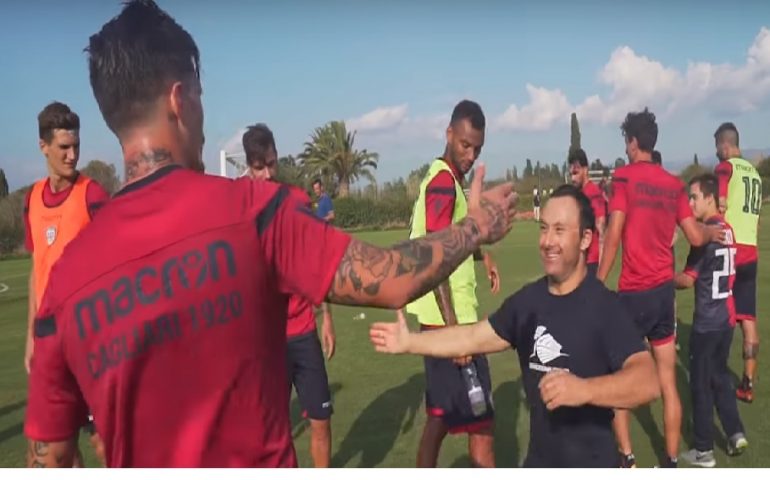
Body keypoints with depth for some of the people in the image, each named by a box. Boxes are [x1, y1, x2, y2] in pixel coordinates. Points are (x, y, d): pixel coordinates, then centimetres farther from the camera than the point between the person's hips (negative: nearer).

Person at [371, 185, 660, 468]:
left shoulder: (605, 307, -20)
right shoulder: (528, 300, 0)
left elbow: (647, 381, -31)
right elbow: (475, 337, 8)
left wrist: (584, 390, -47)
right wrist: (410, 342, 4)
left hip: (592, 465, -6)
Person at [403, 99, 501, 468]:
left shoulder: (448, 179, 14)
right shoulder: (443, 182, -15)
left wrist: (482, 256, 14)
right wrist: (453, 327, -27)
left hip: (443, 320, 10)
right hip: (450, 320, -10)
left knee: (441, 416, 16)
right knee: (480, 421, 0)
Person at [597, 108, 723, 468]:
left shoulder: (625, 176, -7)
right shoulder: (674, 184, 7)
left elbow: (614, 234, -16)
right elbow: (695, 238, 8)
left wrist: (598, 284, -13)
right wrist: (714, 232, 29)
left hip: (634, 292, -5)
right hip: (665, 289, 5)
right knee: (668, 384, 11)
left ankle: (626, 458, 7)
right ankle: (671, 462, 18)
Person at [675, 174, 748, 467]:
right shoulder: (727, 229, 6)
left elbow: (688, 280, -14)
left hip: (706, 321, -8)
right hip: (726, 316, 8)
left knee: (701, 383, 4)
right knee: (720, 376, 21)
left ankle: (704, 451, 12)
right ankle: (735, 433, 22)